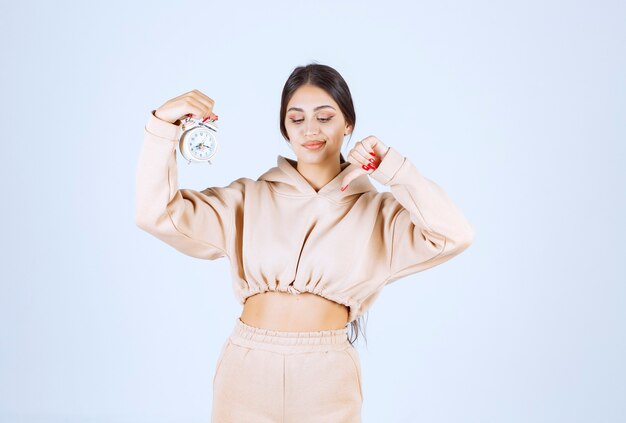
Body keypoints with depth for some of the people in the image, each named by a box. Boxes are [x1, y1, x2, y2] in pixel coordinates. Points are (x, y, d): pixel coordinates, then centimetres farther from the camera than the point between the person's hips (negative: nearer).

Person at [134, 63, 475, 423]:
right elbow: (158, 214, -4)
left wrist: (390, 167, -12)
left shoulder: (376, 210, 2)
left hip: (327, 380, 0)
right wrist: (163, 123, -13)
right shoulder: (249, 199, 4)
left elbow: (455, 236, -13)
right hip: (248, 370, 1)